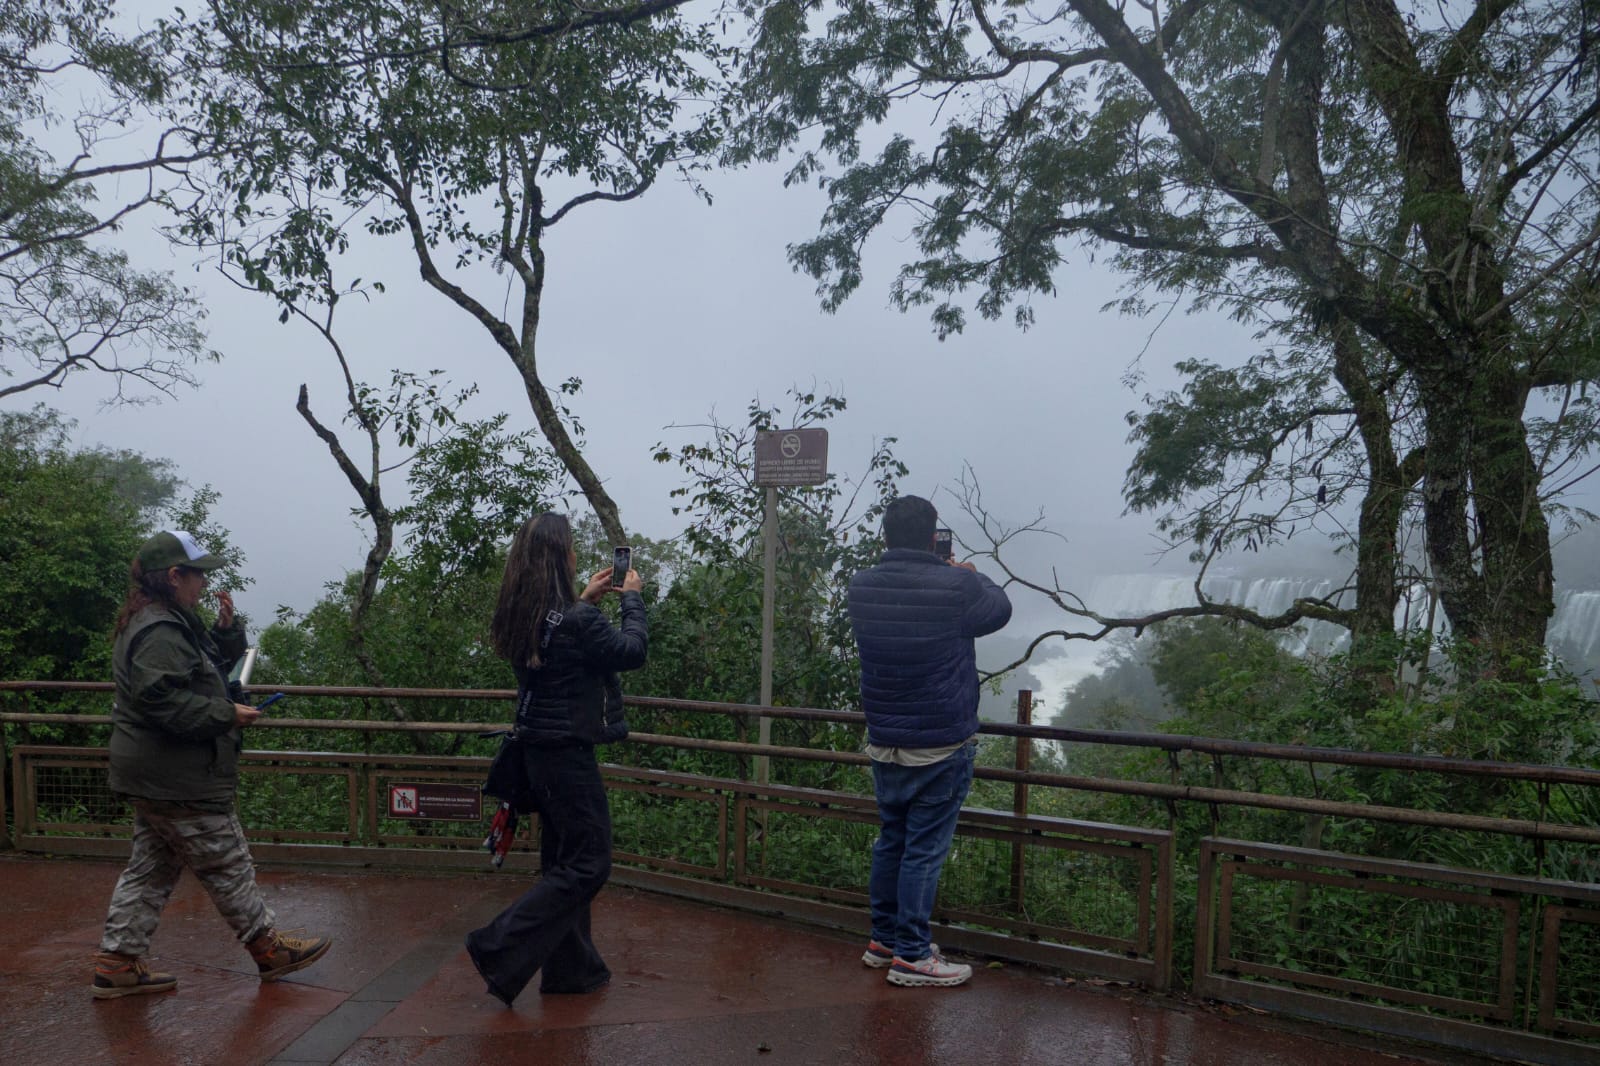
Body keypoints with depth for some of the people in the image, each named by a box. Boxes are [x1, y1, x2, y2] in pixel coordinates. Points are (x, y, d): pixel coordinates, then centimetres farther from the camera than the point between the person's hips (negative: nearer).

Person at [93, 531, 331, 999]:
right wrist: (226, 714, -21)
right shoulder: (160, 632, -21)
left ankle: (117, 964, 22)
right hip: (179, 782, -11)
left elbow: (212, 667, 23)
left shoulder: (166, 624, 14)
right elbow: (159, 698, -29)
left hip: (153, 778, 11)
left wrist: (227, 630, 6)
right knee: (227, 866, 3)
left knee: (150, 869, 17)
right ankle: (269, 948, 16)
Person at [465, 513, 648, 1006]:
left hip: (536, 751, 9)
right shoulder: (576, 622, -21)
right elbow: (633, 651, -9)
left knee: (562, 859, 17)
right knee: (588, 863, 1)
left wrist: (586, 599, 22)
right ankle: (500, 949, -2)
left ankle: (571, 968, 27)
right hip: (567, 752, -9)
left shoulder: (521, 617, 4)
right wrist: (632, 598, 3)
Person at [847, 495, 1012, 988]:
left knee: (890, 840, 18)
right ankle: (911, 955, 9)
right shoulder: (958, 587, -16)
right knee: (925, 849, 2)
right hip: (941, 746, -5)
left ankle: (883, 938, 29)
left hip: (884, 743, 6)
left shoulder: (861, 587, -2)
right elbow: (1000, 609, 5)